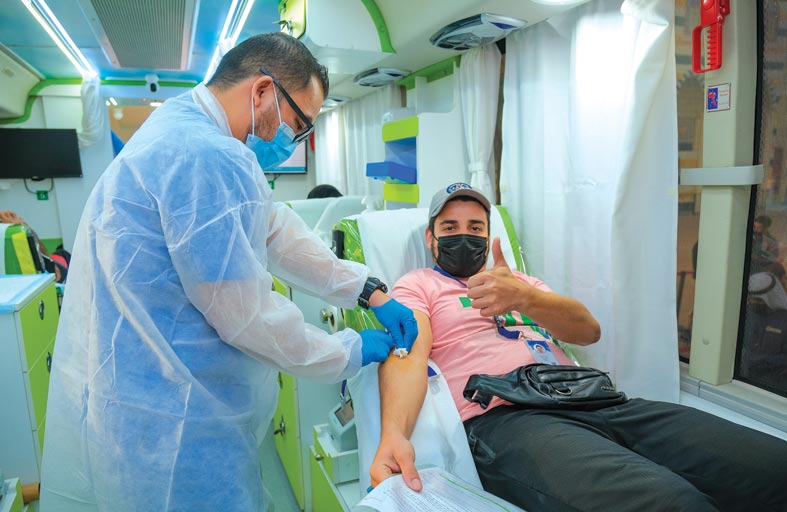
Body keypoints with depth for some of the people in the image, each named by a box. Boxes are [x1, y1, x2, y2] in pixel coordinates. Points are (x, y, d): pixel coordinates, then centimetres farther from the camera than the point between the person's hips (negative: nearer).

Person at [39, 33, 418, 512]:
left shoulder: (183, 129, 7)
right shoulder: (210, 157, -26)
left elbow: (276, 230, 9)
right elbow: (246, 315, -23)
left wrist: (371, 292, 7)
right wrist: (351, 352, -7)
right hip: (161, 423, -9)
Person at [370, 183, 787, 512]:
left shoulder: (521, 282, 27)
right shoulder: (417, 285, 14)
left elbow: (589, 330, 11)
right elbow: (407, 354, -5)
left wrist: (524, 297, -11)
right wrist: (393, 434, -26)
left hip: (589, 401, 6)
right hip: (503, 417, -5)